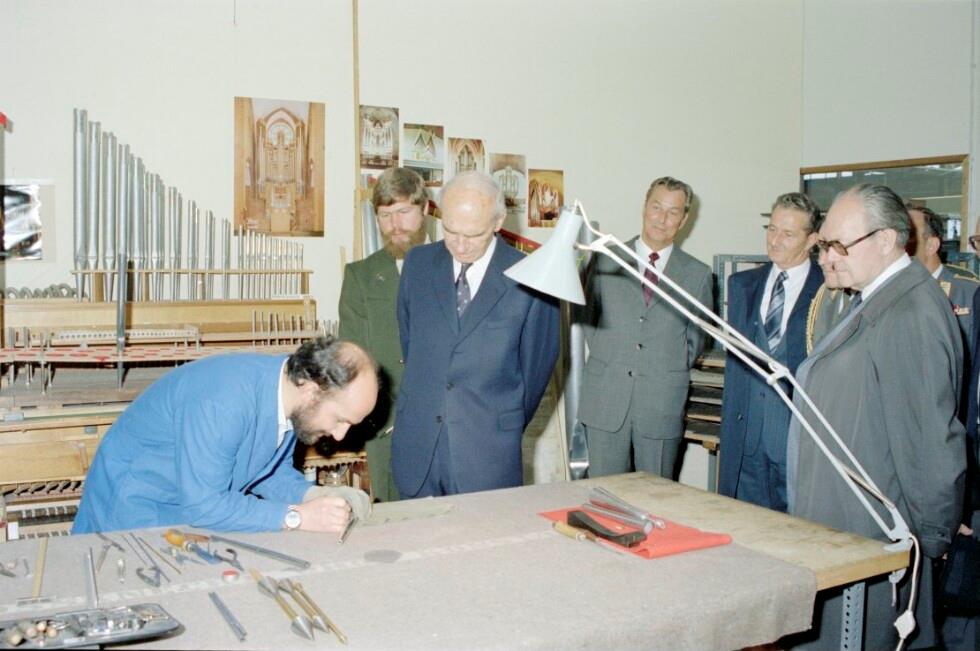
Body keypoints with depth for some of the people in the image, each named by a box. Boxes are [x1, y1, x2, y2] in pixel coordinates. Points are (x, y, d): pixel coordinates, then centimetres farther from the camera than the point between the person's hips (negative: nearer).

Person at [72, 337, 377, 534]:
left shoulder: (292, 391, -10)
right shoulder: (224, 402, -34)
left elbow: (274, 469, 4)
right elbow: (203, 506, -32)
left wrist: (314, 495, -15)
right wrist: (297, 516, -31)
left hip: (206, 506, 7)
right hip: (136, 510, -6)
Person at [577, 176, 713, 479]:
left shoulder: (698, 274, 6)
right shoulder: (605, 259, 6)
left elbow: (696, 337, 12)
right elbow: (588, 317, 11)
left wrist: (673, 372, 4)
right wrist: (605, 358, 4)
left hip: (662, 403, 0)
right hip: (605, 399, 0)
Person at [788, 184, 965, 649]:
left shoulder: (913, 313, -20)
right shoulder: (871, 301, 12)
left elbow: (931, 434, -19)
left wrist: (930, 536, -12)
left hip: (873, 540, -9)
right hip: (837, 522, 9)